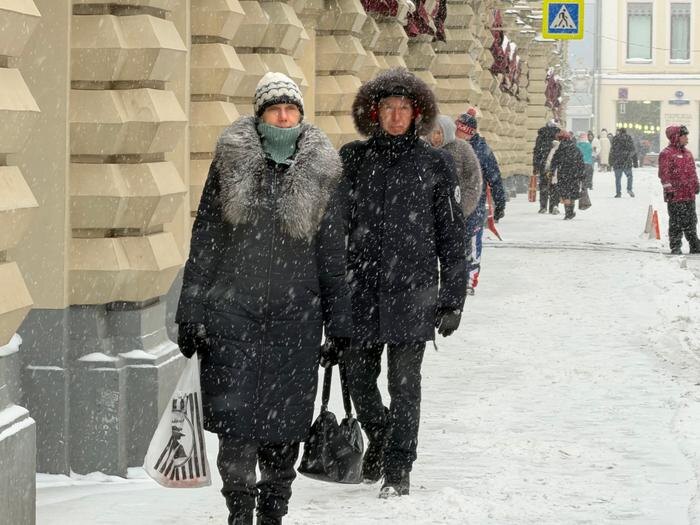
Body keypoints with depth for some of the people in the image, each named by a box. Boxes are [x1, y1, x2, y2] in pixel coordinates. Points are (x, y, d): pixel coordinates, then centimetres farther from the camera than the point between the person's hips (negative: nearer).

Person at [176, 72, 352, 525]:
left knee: (286, 418, 4)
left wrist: (339, 326, 6)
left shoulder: (322, 170, 6)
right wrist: (191, 314, 3)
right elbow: (204, 242, 6)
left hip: (295, 314, 1)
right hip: (232, 306, -1)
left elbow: (333, 254, 9)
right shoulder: (231, 160, 4)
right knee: (234, 411, -5)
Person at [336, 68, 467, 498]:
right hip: (361, 291, 2)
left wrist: (452, 298, -1)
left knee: (404, 383, 0)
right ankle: (379, 438, 36)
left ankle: (398, 470, 12)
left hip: (412, 292, -2)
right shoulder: (354, 159, 6)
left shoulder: (435, 164, 2)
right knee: (358, 375, 8)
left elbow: (452, 236, 4)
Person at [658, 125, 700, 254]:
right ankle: (675, 247, 1)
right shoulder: (667, 154, -9)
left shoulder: (687, 153, 17)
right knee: (676, 222, -4)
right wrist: (668, 189, -18)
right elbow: (664, 174, -14)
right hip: (676, 195, -8)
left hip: (689, 194, 8)